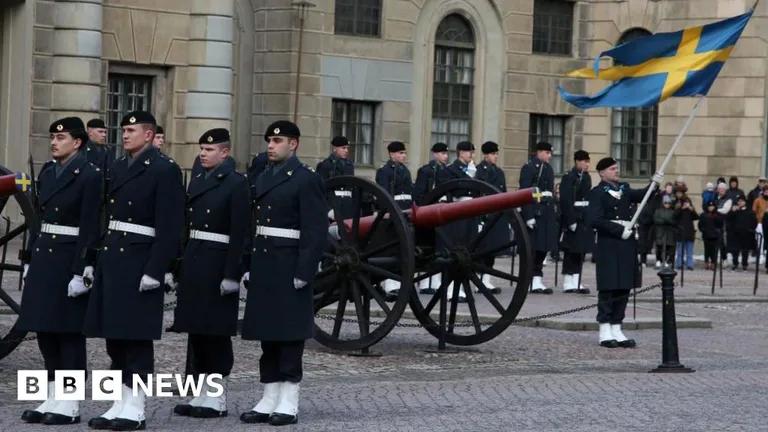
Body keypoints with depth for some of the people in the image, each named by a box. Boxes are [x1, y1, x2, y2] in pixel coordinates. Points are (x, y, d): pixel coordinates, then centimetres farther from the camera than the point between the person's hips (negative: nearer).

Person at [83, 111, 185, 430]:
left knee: (136, 336, -4)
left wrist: (155, 271, -18)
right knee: (114, 335, 9)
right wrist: (99, 259, 12)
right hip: (111, 260, 8)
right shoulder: (117, 168, 16)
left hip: (140, 264, -8)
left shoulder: (165, 170, -8)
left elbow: (170, 227, -13)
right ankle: (120, 404, 16)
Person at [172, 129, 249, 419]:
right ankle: (202, 394, 17)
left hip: (218, 264, -7)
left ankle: (217, 398, 5)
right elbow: (187, 225, 15)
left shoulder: (236, 183, -7)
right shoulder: (196, 182, 15)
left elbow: (239, 233, -13)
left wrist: (231, 275, -17)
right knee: (196, 329, 9)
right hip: (193, 263, 7)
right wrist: (178, 267, 10)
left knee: (216, 330, -2)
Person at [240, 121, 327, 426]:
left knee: (289, 334, -3)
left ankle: (289, 403, 2)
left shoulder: (306, 180, -7)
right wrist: (250, 267, 10)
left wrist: (303, 273, -17)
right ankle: (269, 399, 15)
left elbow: (316, 232, -12)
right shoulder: (262, 178, 15)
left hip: (289, 271, -7)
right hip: (263, 269, 7)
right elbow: (256, 224, 16)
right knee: (268, 335, 9)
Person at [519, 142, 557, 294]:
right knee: (532, 247, -5)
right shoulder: (529, 168, -8)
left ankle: (537, 279, 14)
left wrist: (553, 212, 16)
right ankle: (531, 282, -1)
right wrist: (528, 215, -19)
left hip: (547, 213, 8)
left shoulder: (548, 169, 16)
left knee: (543, 247, 8)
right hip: (533, 212, -8)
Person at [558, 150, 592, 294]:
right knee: (571, 251, -3)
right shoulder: (569, 178, -12)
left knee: (581, 251, 9)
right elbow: (565, 201, -17)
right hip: (573, 218, -8)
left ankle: (576, 282, 14)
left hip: (585, 219, 8)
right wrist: (571, 220, -21)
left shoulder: (586, 177, 13)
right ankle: (568, 283, 2)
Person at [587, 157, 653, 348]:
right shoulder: (598, 192, -4)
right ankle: (605, 333, 2)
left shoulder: (624, 188, 17)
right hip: (609, 246, -7)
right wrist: (620, 230, -15)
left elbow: (640, 196, 3)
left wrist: (654, 184, -14)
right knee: (608, 288, -3)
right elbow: (594, 220, -13)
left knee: (623, 289, 8)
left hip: (627, 245, 7)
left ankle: (616, 330, 14)